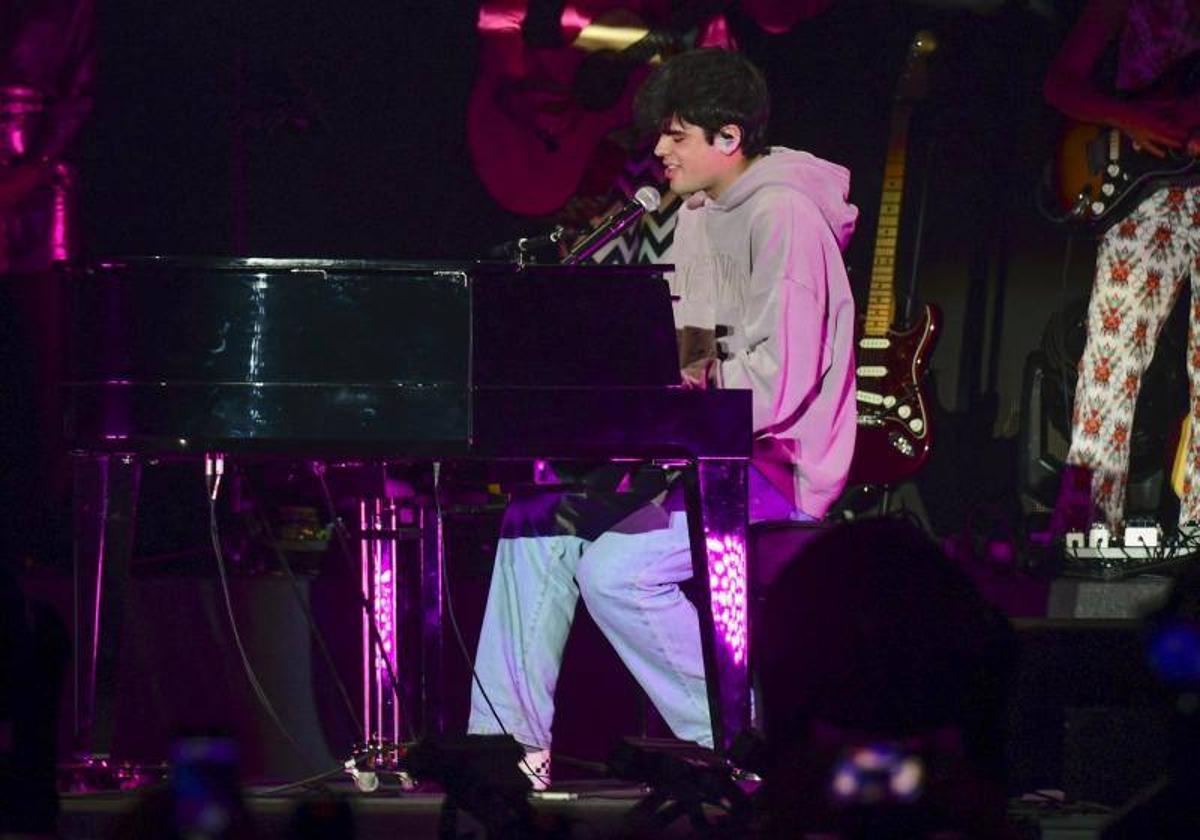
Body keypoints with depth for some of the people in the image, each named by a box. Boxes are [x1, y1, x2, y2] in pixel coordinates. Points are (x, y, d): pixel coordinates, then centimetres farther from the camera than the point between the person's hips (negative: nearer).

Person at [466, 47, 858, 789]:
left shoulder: (784, 217, -15)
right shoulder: (699, 220, 16)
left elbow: (782, 376, -23)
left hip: (776, 463, -10)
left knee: (616, 567, -25)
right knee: (537, 522, -2)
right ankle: (510, 742, -3)